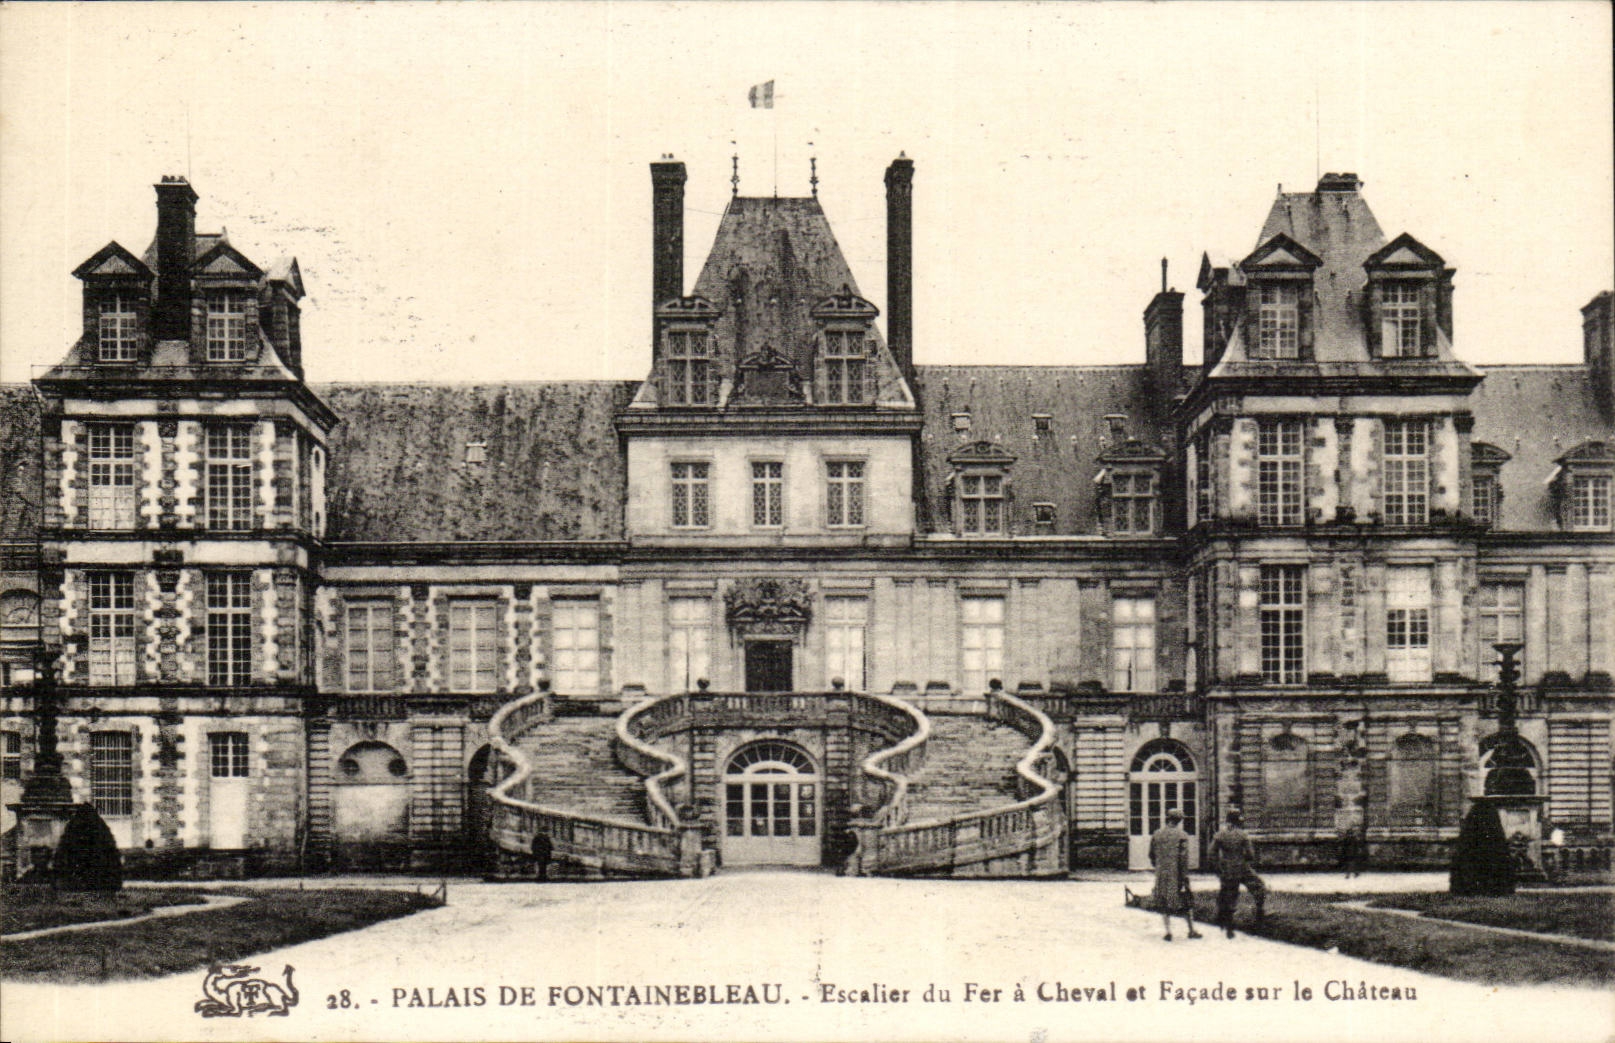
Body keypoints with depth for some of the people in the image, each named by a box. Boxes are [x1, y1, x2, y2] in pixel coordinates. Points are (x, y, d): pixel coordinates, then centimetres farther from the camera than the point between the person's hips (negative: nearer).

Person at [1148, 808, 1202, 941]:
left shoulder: (1157, 834, 5)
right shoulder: (1182, 836, -8)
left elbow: (1152, 855, 11)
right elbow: (1183, 859, -12)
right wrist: (1183, 881, -12)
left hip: (1161, 875, 3)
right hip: (1176, 875, -3)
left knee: (1164, 905, 9)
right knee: (1186, 903, 11)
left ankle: (1168, 932, 5)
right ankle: (1191, 931, 17)